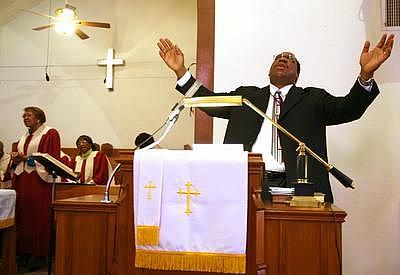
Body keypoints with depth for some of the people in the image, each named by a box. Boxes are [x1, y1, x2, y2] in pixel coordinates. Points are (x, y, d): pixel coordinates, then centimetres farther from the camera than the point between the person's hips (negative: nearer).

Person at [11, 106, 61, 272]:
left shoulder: (50, 133, -2)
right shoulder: (25, 136, 21)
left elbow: (51, 158, -11)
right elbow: (19, 158, 24)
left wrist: (27, 158, -13)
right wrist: (16, 159, 2)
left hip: (39, 181, -7)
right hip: (21, 181, 7)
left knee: (38, 218, -4)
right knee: (22, 217, 5)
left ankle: (39, 256, 4)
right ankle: (24, 253, 13)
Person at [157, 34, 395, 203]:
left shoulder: (313, 98, 17)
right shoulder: (246, 96, 21)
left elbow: (348, 109, 4)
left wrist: (366, 74, -14)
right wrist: (181, 71, 9)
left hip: (291, 186, 0)